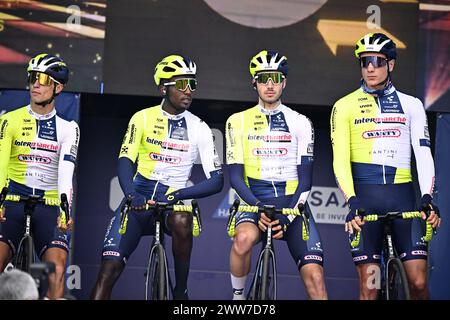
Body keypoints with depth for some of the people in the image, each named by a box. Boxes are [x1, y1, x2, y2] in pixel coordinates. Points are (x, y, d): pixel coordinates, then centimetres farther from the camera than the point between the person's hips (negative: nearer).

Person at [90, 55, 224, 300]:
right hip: (139, 200, 1)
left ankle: (180, 291, -18)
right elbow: (125, 162, -8)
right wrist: (132, 195, -30)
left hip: (173, 203, -1)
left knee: (181, 222, -36)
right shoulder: (143, 118, 0)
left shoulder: (199, 128, 0)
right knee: (109, 268, -13)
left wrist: (177, 195, -22)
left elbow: (216, 180, -5)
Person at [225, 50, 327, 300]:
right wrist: (257, 207, -18)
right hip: (254, 201, -1)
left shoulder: (300, 123, 7)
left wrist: (288, 217, -13)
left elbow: (305, 180, 2)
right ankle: (238, 296, -12)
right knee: (244, 238, -36)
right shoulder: (238, 121, 6)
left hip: (292, 204, 1)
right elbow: (236, 176, 0)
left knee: (314, 276, -16)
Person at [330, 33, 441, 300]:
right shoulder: (345, 107, 6)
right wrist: (352, 202, -17)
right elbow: (340, 159, -2)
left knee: (419, 282, -7)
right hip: (364, 197, -1)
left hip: (402, 197, 1)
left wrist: (427, 197, -12)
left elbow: (423, 154, 4)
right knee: (369, 285, -4)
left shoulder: (411, 105, 11)